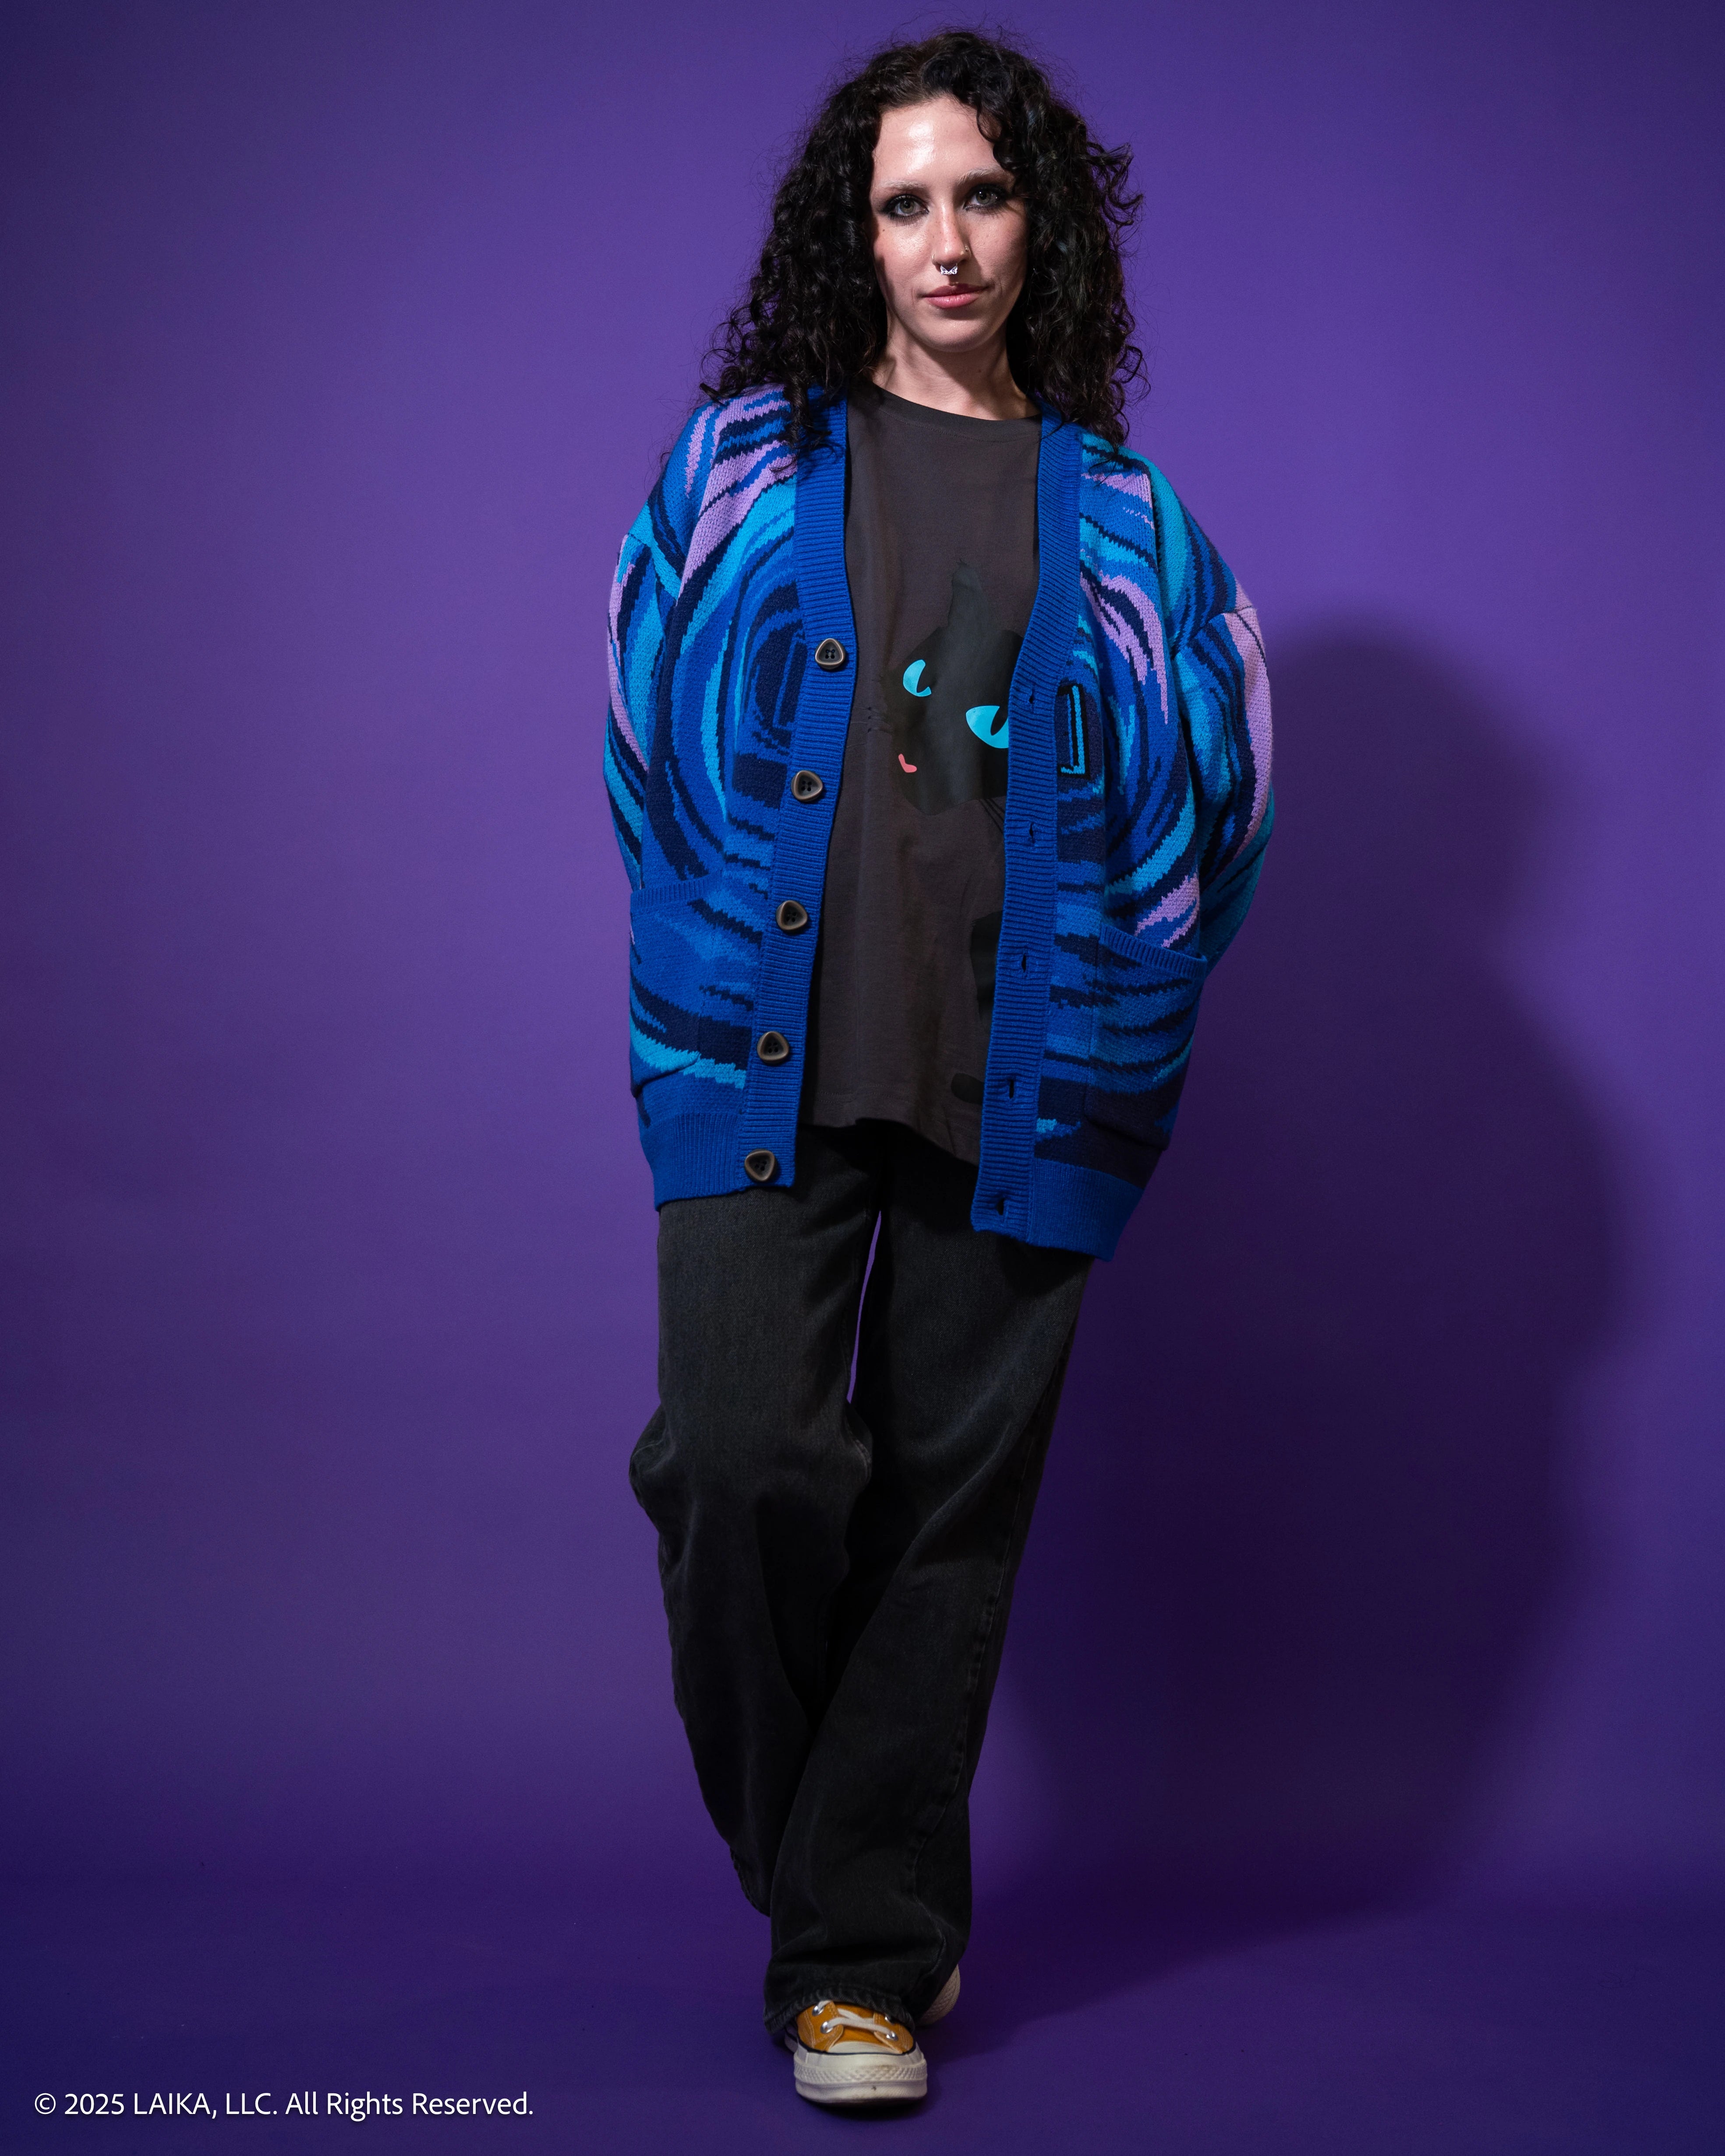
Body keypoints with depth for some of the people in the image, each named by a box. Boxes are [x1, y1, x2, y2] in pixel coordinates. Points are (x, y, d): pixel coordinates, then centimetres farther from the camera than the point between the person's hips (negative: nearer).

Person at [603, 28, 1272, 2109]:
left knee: (948, 1505, 3)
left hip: (1016, 1082, 1)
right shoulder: (747, 460, 10)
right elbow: (649, 728, 14)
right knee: (743, 1456, -12)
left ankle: (864, 1955, 17)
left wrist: (1110, 1023, 7)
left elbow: (1220, 778, 14)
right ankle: (807, 1845, 17)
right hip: (768, 1060, 0)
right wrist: (717, 960, 8)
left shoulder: (1119, 516, 11)